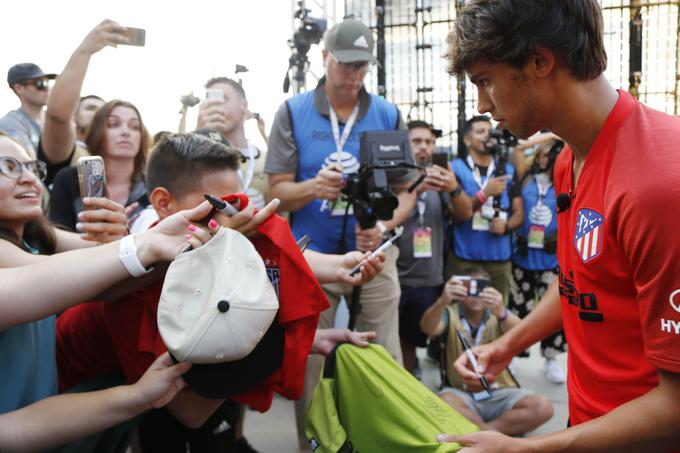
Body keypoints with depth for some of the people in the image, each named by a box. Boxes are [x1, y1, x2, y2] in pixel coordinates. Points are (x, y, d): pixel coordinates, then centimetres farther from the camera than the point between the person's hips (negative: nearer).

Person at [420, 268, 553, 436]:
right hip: (461, 394, -2)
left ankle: (484, 432, -18)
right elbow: (428, 328, -25)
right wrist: (441, 302, -47)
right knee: (445, 403, -35)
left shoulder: (497, 316, 1)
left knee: (543, 407, -22)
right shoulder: (451, 314, -2)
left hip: (499, 394, 2)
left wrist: (501, 312, -44)